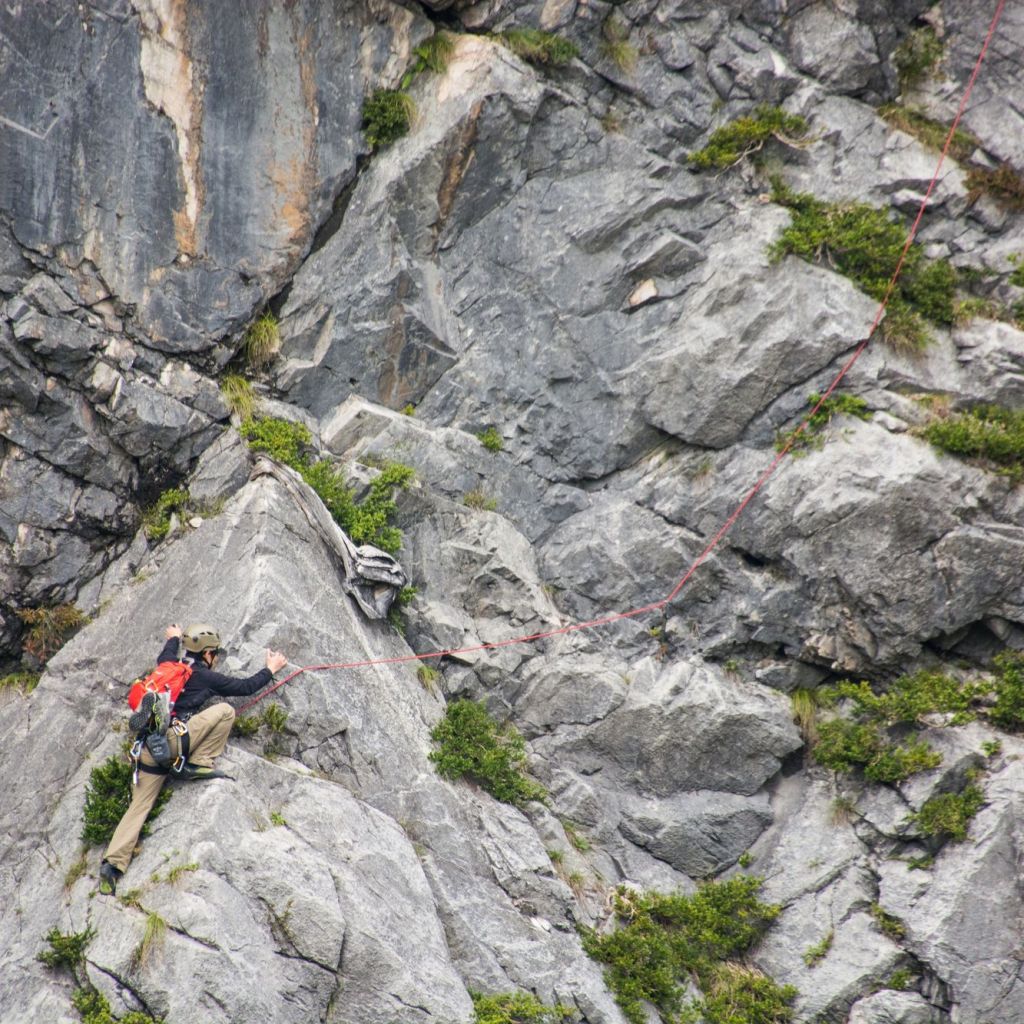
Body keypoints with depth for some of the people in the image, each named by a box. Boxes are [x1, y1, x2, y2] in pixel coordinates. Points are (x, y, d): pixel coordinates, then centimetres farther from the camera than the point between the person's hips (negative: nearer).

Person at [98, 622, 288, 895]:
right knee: (225, 710, -1)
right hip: (172, 740, -7)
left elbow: (165, 657, 47)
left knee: (139, 806, 6)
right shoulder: (206, 677, 3)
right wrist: (271, 669, 27)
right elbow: (246, 687, 11)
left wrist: (173, 639, 67)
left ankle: (112, 863, -6)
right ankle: (199, 764, 0)